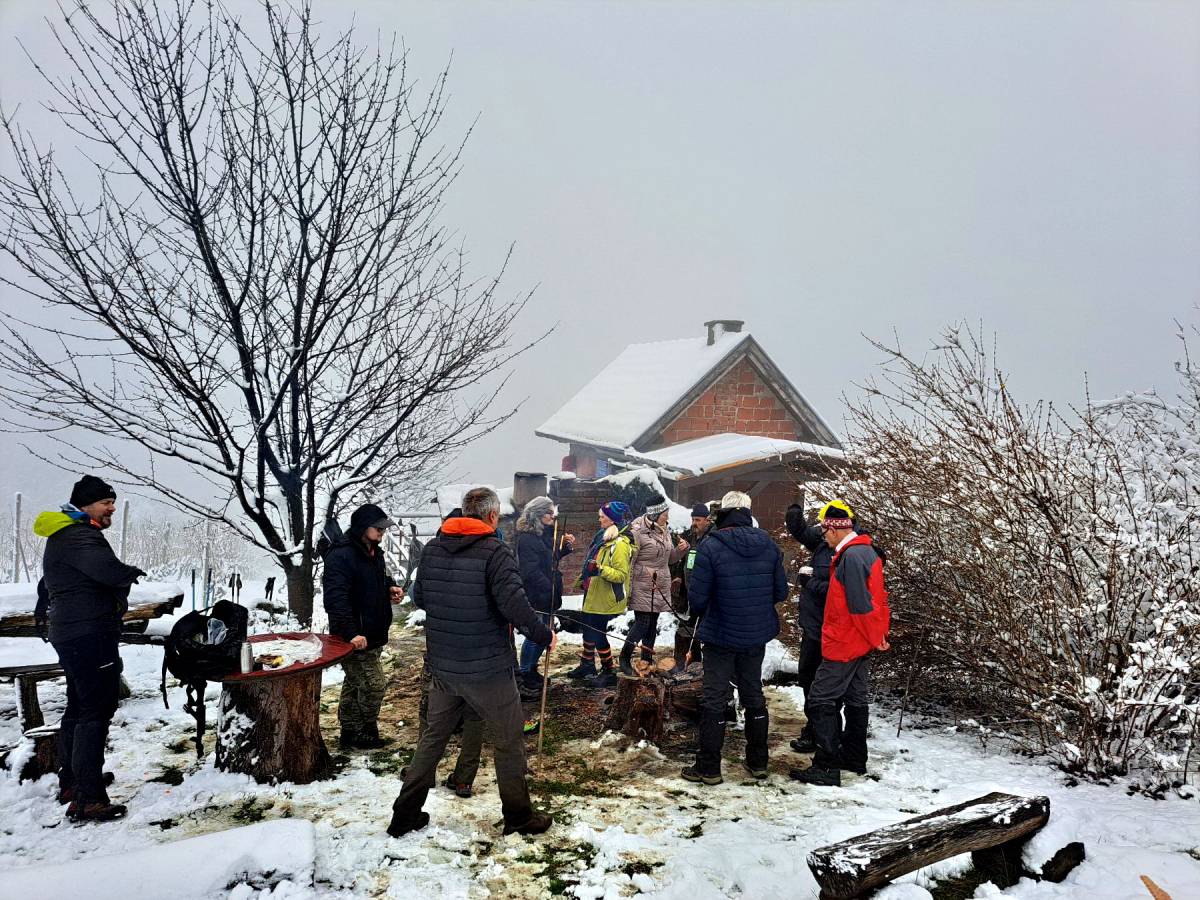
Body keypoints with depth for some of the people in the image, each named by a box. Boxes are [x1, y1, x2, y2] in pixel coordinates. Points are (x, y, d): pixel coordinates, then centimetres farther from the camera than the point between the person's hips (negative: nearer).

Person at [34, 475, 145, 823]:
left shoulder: (62, 538, 19)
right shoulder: (78, 536, -16)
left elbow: (46, 586, 31)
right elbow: (110, 571, -31)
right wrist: (132, 574, -11)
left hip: (68, 634, 11)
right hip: (91, 634, -11)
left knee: (78, 708, 21)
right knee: (96, 711, -12)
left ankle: (71, 782, 34)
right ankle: (88, 799, -14)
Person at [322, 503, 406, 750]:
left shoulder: (374, 553, 11)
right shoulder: (341, 556, -20)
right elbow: (335, 599, -28)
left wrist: (390, 589, 6)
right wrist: (351, 633, -34)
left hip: (373, 635, 9)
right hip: (356, 638, -9)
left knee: (355, 684, 17)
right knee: (373, 685, -5)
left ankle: (351, 735, 27)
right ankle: (367, 735, 12)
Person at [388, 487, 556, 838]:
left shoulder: (432, 548, 2)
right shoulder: (496, 552, -15)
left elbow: (418, 597, 12)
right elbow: (515, 604, -23)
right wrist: (544, 635, -9)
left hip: (442, 667, 5)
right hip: (488, 669, -5)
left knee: (433, 736, 20)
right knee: (509, 742, 12)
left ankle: (405, 815, 24)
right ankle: (518, 816, 23)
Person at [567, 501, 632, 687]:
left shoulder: (620, 544, -21)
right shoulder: (604, 537, 8)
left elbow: (621, 575, -25)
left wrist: (601, 569, -37)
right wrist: (585, 579, 27)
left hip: (604, 598, -9)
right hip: (593, 594, 9)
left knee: (597, 633, -2)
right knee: (588, 629, 19)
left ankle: (608, 673, 10)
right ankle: (587, 665, 35)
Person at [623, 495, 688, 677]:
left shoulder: (664, 531, 11)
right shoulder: (638, 532, -14)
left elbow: (670, 558, 19)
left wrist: (680, 550, -1)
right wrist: (628, 589, -16)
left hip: (661, 587, 8)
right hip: (643, 588, -7)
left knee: (652, 624, 12)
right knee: (642, 623, -9)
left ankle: (647, 660, 21)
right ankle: (625, 659, 5)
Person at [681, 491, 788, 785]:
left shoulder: (711, 546, -18)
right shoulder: (768, 545, -3)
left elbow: (697, 598, -16)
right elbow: (781, 592, 2)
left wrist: (704, 614, 6)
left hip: (721, 635, -4)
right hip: (757, 635, 5)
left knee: (714, 698, 6)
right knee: (753, 695, 19)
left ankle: (708, 768, 12)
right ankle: (758, 761, 28)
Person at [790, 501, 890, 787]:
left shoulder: (851, 556, -22)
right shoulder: (867, 551, 11)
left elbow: (861, 604, -23)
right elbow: (877, 597, 16)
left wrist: (875, 637, -12)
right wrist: (879, 633, 15)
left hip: (843, 645, -10)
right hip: (861, 644, 10)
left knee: (820, 702, -6)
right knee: (855, 700, 17)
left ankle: (827, 767, -5)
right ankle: (854, 758, 28)